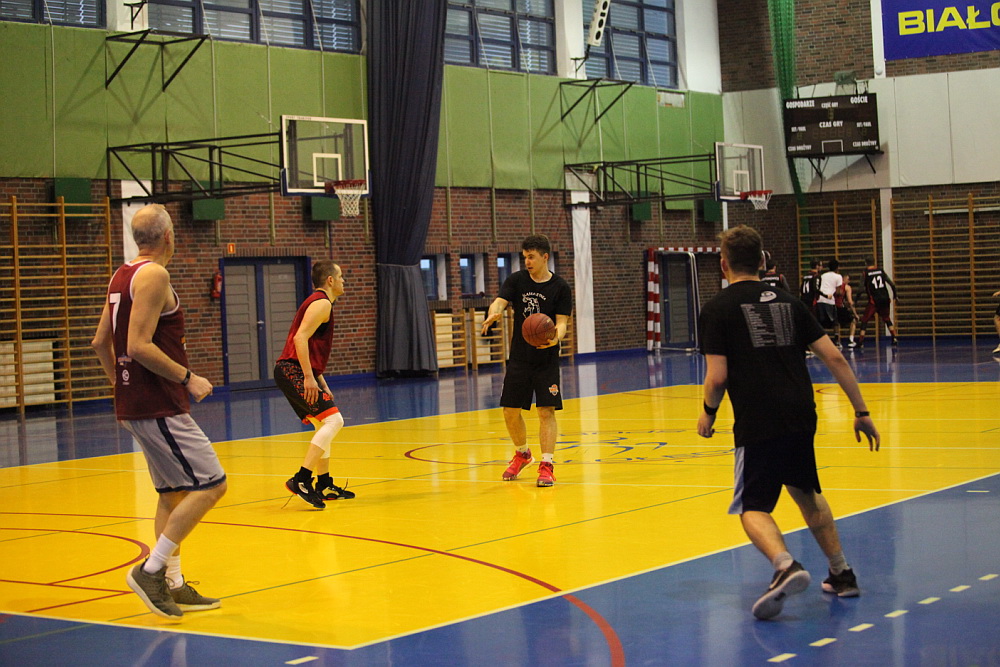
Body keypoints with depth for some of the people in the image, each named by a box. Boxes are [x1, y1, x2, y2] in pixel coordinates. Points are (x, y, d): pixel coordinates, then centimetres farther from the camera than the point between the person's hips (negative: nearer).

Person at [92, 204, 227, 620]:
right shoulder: (154, 275, -14)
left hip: (135, 404, 10)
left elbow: (100, 342, 19)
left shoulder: (121, 276, 14)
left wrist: (124, 390, 27)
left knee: (173, 493, 15)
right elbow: (139, 346, -22)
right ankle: (151, 570, -10)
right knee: (209, 485, -9)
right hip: (159, 408, -10)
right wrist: (188, 377, -15)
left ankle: (173, 585, 17)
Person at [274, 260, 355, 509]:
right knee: (333, 420, -16)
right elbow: (300, 338, -21)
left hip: (292, 373, 11)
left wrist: (321, 383, 23)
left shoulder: (318, 302, 24)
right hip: (294, 371, -11)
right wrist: (309, 377, -24)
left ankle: (324, 485, 23)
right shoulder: (322, 303, -8)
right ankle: (301, 480, -22)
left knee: (323, 425, 17)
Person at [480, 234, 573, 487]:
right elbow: (500, 301, -13)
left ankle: (546, 466, -5)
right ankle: (522, 454, 31)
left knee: (546, 411, -9)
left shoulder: (560, 288, -6)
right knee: (510, 411, 6)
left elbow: (562, 322, -10)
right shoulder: (516, 280, 0)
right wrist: (493, 313, -38)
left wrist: (556, 337, -34)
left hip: (547, 360, -3)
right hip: (519, 358, 3)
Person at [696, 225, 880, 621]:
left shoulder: (717, 309, -1)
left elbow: (717, 377, -8)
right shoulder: (788, 302, 13)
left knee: (753, 508, 1)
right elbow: (834, 358, 8)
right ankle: (842, 574, 30)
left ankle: (785, 566, -26)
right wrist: (861, 412, 13)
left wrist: (707, 414, 11)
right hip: (801, 417, 5)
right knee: (807, 493, 26)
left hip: (757, 425, -5)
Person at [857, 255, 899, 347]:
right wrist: (894, 295, 22)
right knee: (887, 319, 23)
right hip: (885, 299, 4)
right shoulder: (881, 271, 9)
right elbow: (892, 284, 7)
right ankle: (894, 338, 14)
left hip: (874, 300, -4)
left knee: (864, 320, 3)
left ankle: (860, 342, -6)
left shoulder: (865, 273, -2)